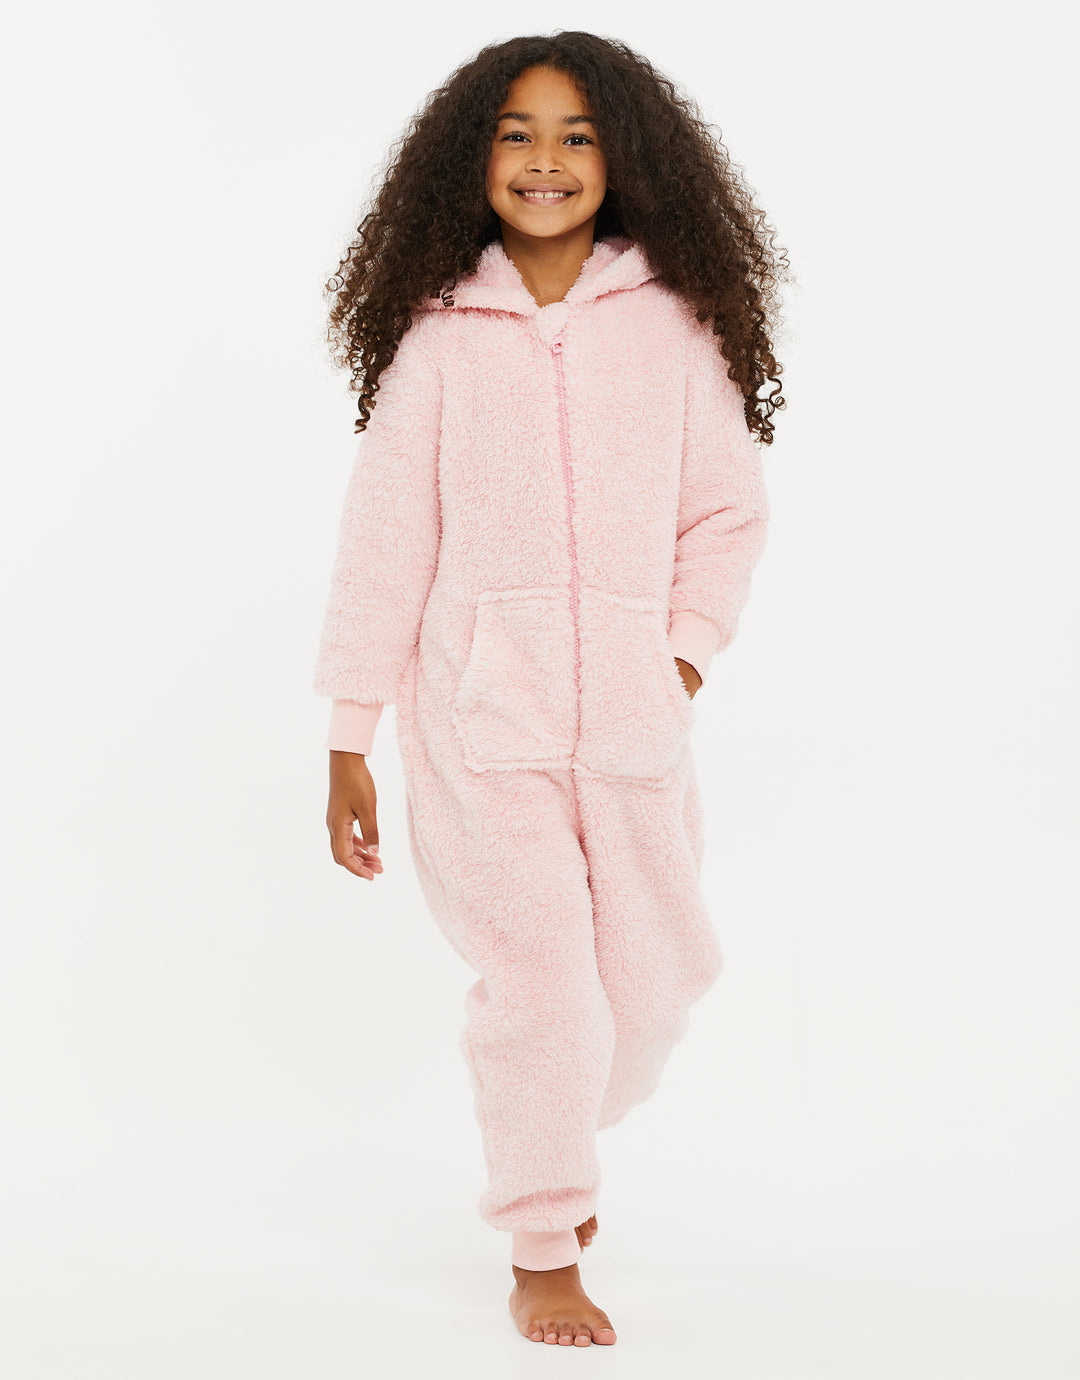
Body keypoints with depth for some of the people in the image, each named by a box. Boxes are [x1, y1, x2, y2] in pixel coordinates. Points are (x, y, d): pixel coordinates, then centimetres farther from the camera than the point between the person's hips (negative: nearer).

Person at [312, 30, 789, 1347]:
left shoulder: (673, 322, 4)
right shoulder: (436, 336, 0)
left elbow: (728, 510, 10)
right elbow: (382, 539, 2)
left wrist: (687, 655, -3)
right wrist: (347, 741, 1)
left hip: (633, 713, 2)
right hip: (480, 714, -2)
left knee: (656, 971, 11)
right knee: (536, 977, -4)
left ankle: (557, 1132, 43)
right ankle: (540, 1254, 15)